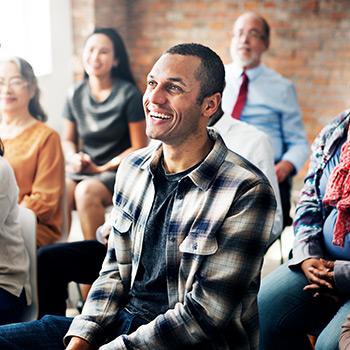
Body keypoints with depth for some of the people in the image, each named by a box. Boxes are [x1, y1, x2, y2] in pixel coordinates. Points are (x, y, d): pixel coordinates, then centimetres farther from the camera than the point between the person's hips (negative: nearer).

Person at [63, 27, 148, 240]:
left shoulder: (128, 94, -7)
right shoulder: (76, 95, 6)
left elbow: (139, 148, -6)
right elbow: (68, 140, 17)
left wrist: (102, 168, -11)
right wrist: (74, 158, -6)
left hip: (118, 170, -4)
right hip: (82, 169, 4)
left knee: (86, 191, -33)